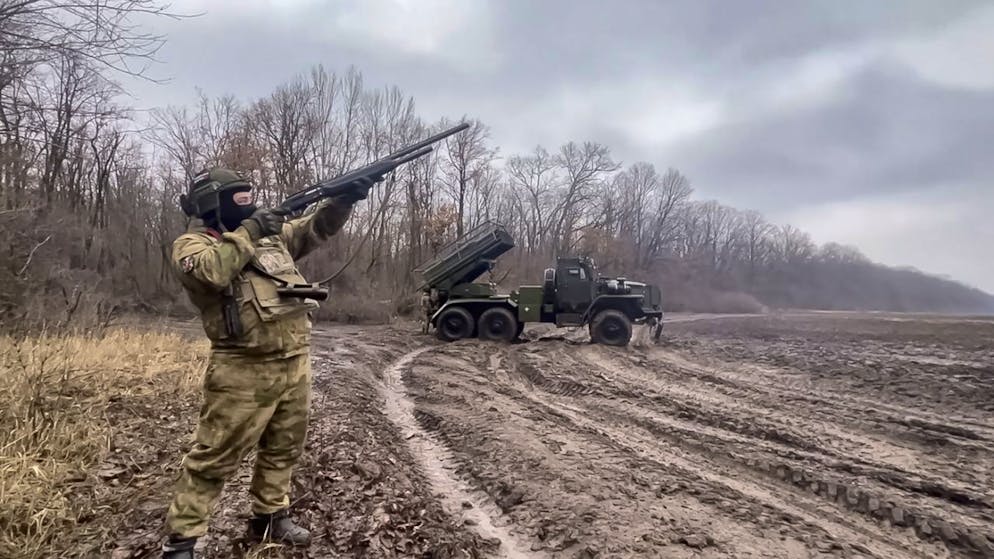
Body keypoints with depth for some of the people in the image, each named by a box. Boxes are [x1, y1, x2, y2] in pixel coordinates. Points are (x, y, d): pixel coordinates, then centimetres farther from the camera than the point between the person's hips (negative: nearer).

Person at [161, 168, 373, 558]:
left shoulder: (271, 232, 15)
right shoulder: (192, 243, -4)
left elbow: (316, 226, 15)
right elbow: (211, 271, -26)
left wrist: (345, 198, -3)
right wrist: (247, 232, -15)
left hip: (295, 364, 7)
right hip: (244, 372, -6)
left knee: (283, 449, 17)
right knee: (215, 457, 1)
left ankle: (269, 518, 34)